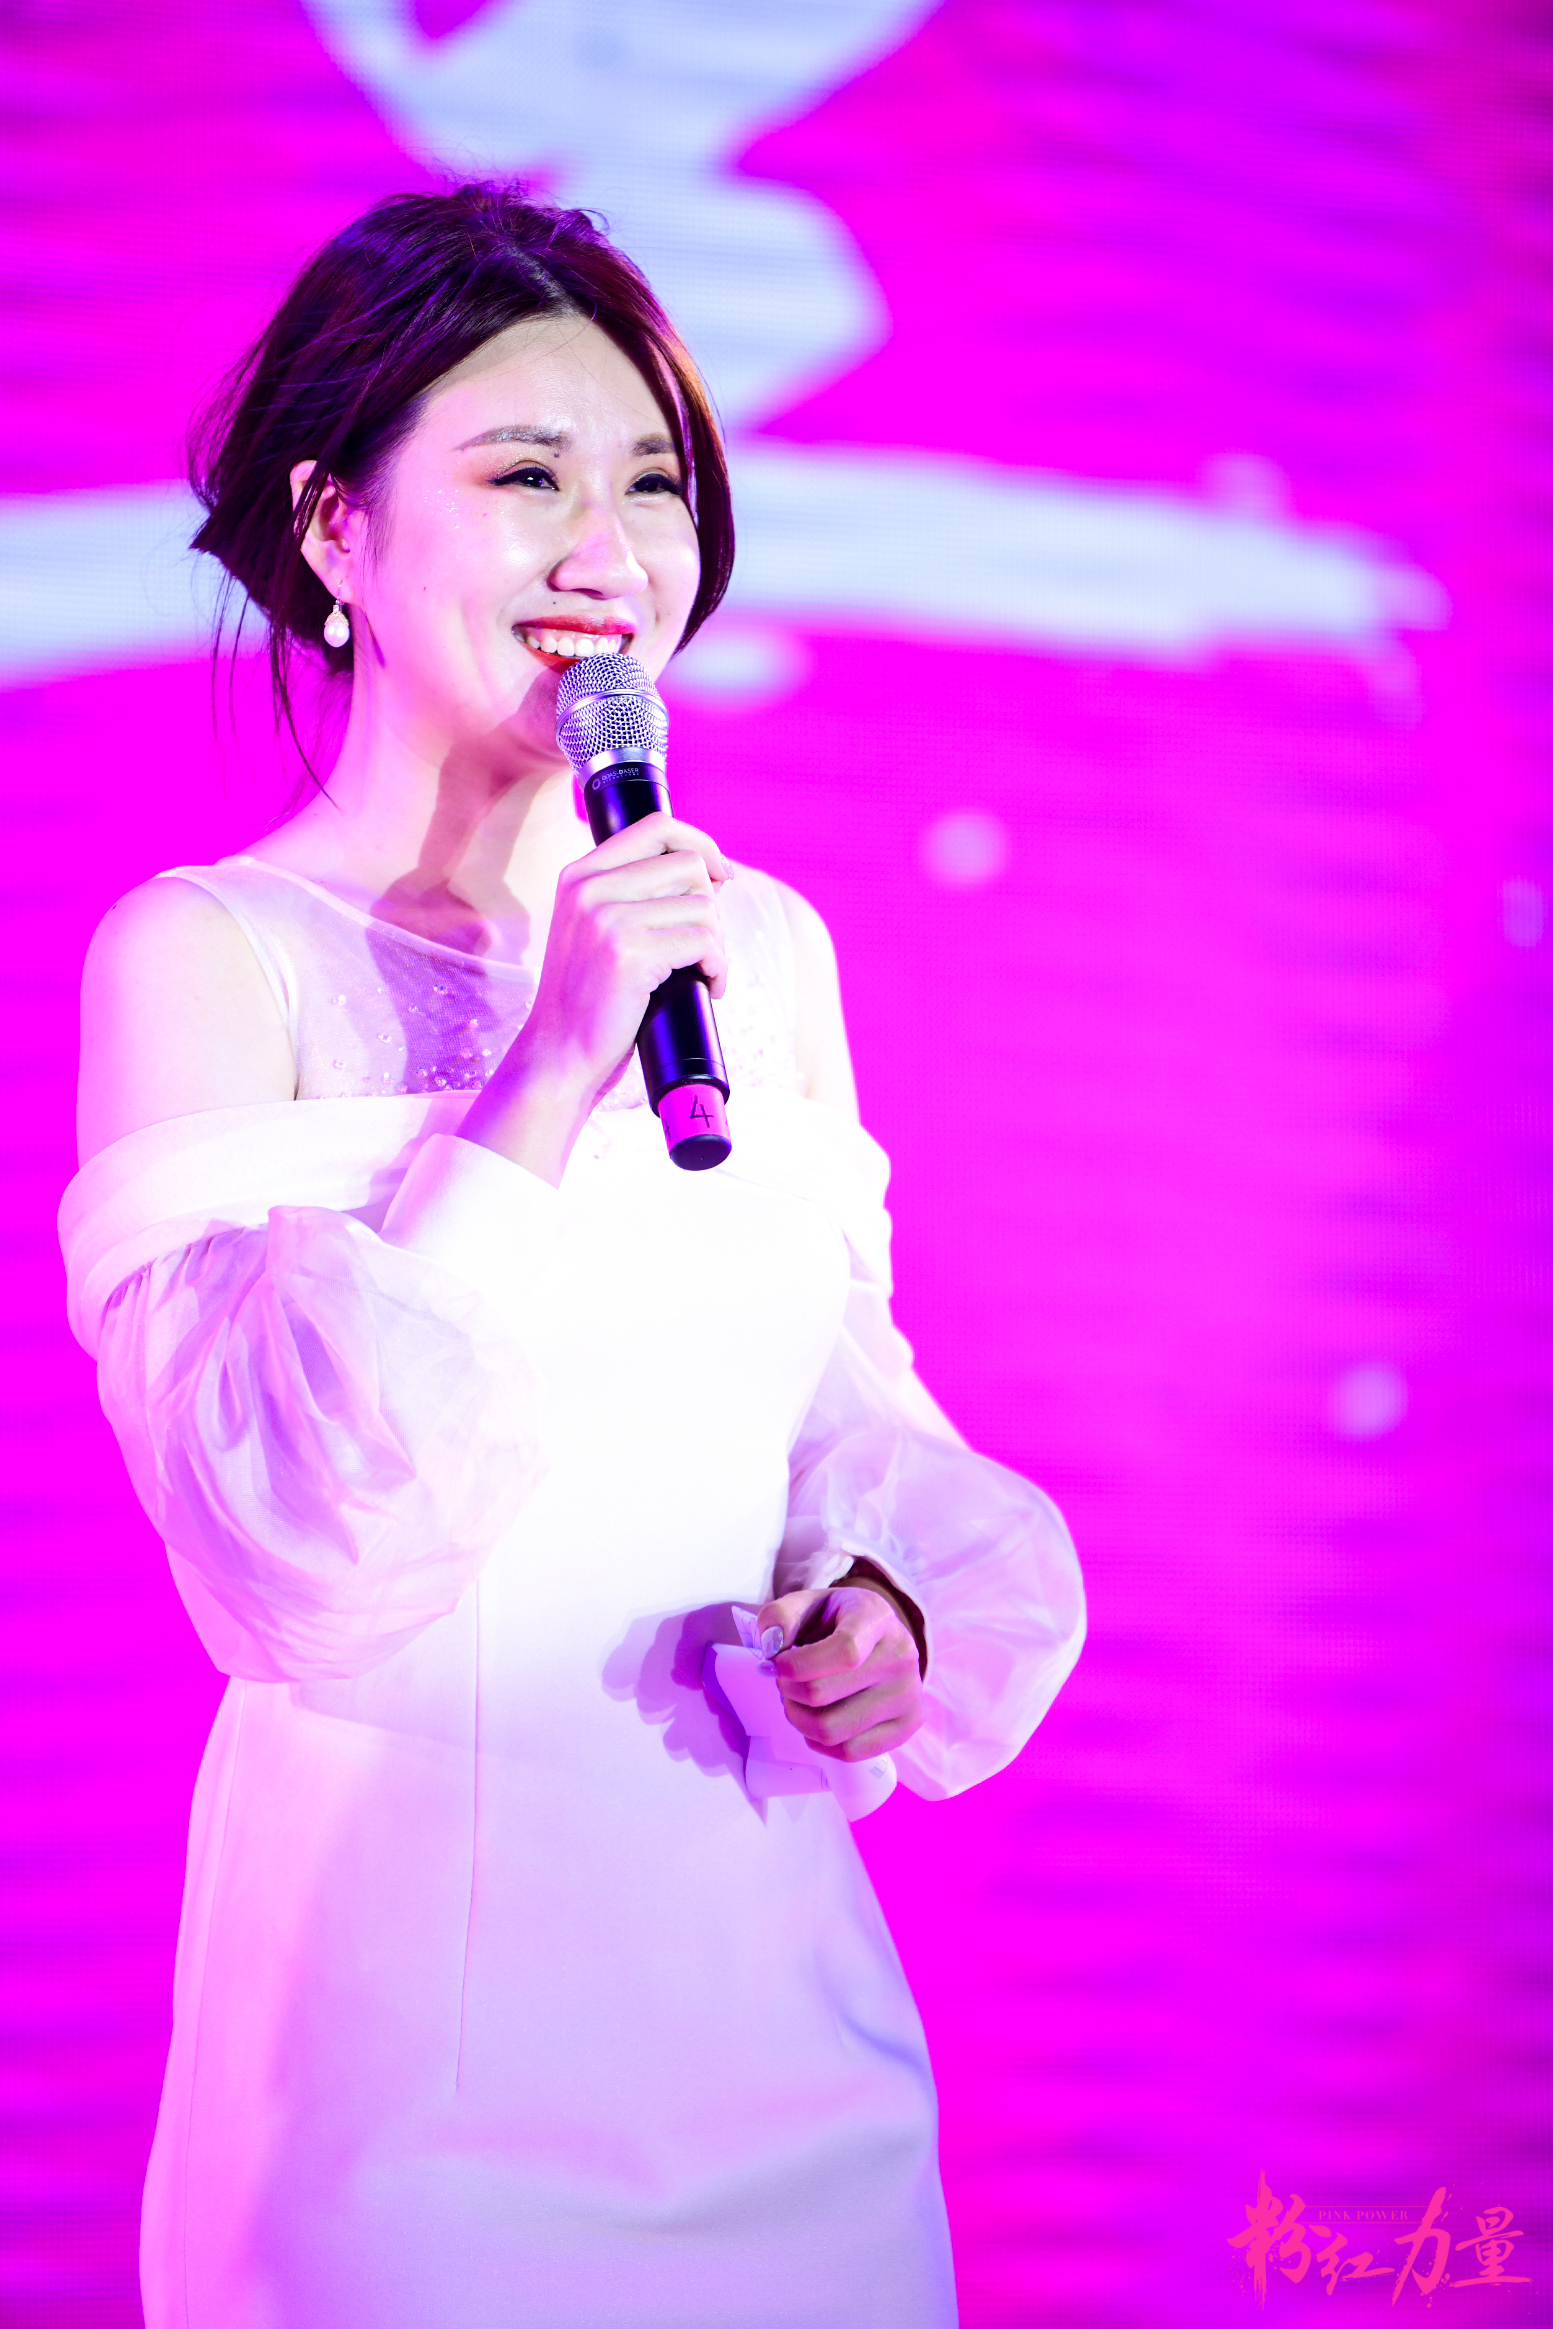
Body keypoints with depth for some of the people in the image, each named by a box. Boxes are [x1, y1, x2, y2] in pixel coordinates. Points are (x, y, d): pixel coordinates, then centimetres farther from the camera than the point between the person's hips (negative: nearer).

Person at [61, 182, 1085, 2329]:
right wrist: (547, 1081, -23)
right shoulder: (206, 956, -9)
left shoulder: (761, 948, 6)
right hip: (410, 1995, -5)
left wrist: (900, 1615, -5)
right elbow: (272, 1532, -19)